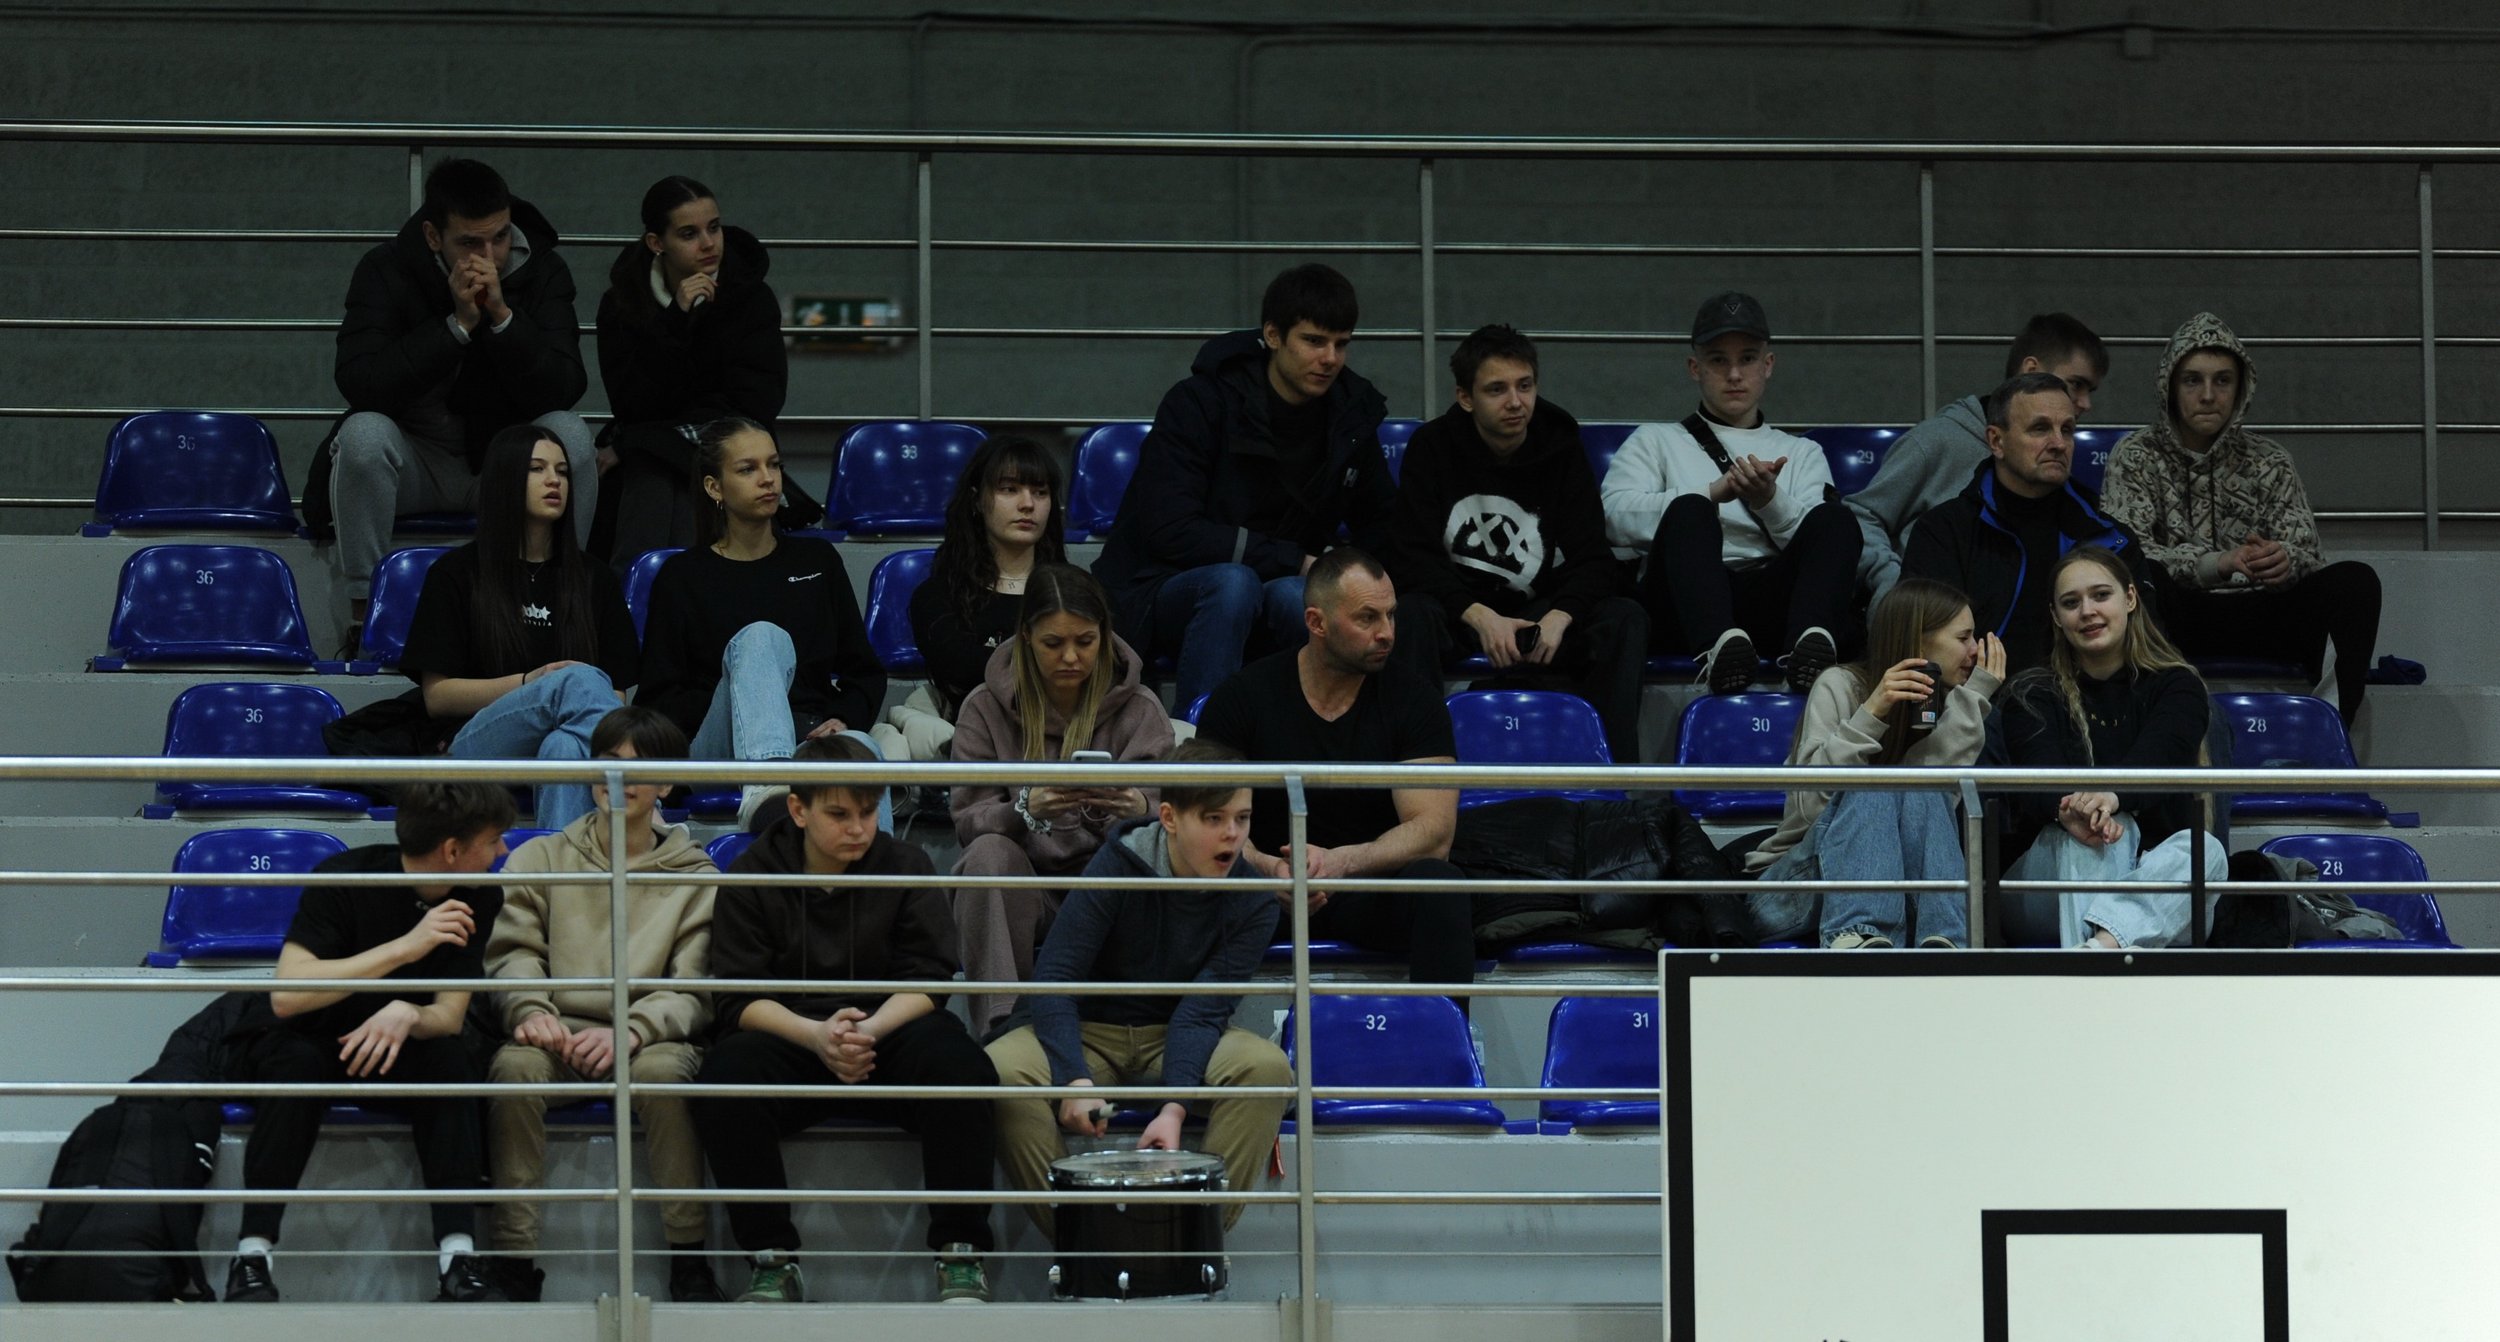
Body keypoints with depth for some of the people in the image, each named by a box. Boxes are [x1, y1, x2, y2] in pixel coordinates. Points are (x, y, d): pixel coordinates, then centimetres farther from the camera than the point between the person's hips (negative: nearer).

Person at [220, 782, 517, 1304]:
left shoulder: (479, 898, -8)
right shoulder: (344, 879, -23)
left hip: (390, 1053, 4)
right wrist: (405, 947, -37)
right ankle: (252, 1257, -35)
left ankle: (457, 1260, -32)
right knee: (300, 1064, -37)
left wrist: (407, 1016, -38)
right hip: (297, 1040, -4)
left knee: (451, 1059, -28)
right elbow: (287, 996, -33)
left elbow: (450, 1016, -13)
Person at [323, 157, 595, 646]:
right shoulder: (386, 271, -11)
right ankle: (364, 610, -21)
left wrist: (502, 315, -29)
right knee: (363, 434, -32)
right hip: (417, 458, -1)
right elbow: (359, 382, -26)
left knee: (570, 435, -28)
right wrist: (458, 324, -29)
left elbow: (562, 392, -18)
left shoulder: (543, 270, -7)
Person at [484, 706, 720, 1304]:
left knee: (663, 1069, -37)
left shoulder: (695, 878, 14)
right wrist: (531, 1009, -17)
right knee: (516, 1065, -34)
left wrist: (631, 1030, -19)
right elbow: (512, 951, 7)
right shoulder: (540, 858, 20)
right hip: (557, 1033, 1)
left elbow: (695, 989, 2)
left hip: (650, 1037, -1)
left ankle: (689, 1261, -29)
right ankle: (513, 1264, -32)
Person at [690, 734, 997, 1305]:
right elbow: (739, 996, -5)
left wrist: (870, 1031, -24)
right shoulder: (752, 876, 2)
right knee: (725, 1078, -32)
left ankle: (960, 1253, -23)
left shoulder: (905, 867, 5)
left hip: (889, 1032, 0)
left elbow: (927, 980, -2)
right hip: (787, 1040, 0)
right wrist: (816, 1036, -25)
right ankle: (772, 1260, -23)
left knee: (955, 1060, -32)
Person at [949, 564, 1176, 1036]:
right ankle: (999, 1027, -34)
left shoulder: (1139, 709, 3)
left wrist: (1139, 808, -32)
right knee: (990, 853, -31)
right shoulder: (987, 708, 1)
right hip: (1021, 895, 0)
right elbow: (967, 823, -7)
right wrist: (1028, 808, -30)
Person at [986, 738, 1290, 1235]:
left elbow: (1203, 1011, -18)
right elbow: (1053, 977, -20)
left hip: (1182, 1042, 1)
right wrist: (1075, 1079, -36)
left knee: (1267, 1067, -30)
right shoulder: (1117, 867, -16)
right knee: (1001, 1070, -32)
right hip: (1089, 1032, -1)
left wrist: (1174, 1108, -34)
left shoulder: (1252, 905, -11)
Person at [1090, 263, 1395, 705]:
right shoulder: (1200, 403, -12)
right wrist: (1296, 561, -21)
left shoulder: (1352, 415, 3)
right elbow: (1171, 533, -21)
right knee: (1232, 583, -37)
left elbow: (1382, 527, 18)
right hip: (1158, 596, -3)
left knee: (1295, 597, -33)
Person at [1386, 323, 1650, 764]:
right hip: (1458, 611, -2)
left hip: (1541, 615, 2)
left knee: (1626, 619, -24)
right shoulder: (1433, 446, -3)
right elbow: (1412, 558, -11)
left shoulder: (1561, 449, 1)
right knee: (1412, 613, -34)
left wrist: (1559, 617, -27)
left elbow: (1593, 560, -5)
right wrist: (1479, 615, -27)